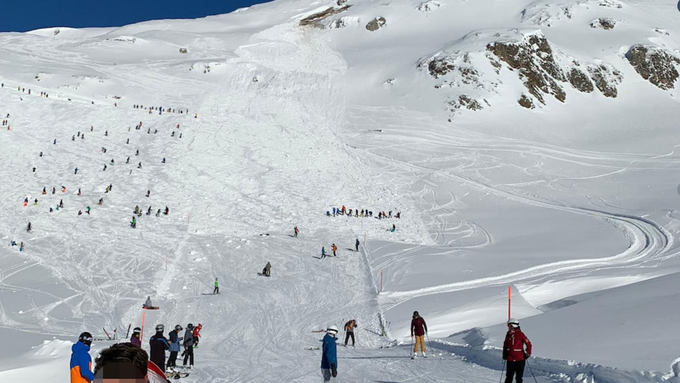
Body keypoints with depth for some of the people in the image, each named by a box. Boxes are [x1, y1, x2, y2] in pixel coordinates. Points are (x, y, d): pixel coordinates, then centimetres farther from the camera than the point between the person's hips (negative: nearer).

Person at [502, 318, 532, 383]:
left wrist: (528, 353, -4)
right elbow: (505, 345, 18)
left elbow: (528, 344, -2)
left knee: (519, 378, 4)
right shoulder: (508, 334, 5)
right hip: (510, 359, 3)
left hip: (520, 360, -3)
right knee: (509, 377, 4)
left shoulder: (520, 334, -7)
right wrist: (504, 354, 10)